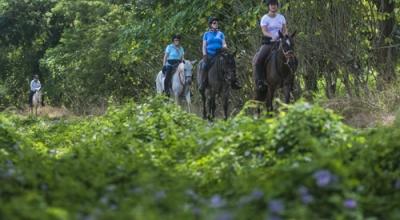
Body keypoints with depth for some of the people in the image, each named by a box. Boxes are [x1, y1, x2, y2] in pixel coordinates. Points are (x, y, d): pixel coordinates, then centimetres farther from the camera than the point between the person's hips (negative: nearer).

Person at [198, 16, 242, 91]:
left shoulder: (220, 34, 16)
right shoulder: (206, 34, 13)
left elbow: (224, 44, 9)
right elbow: (204, 46, 8)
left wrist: (224, 46, -15)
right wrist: (204, 55, -6)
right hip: (210, 54, -1)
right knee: (204, 66, -23)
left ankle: (234, 82, -12)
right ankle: (202, 84, -14)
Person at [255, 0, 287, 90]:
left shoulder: (281, 18, 11)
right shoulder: (265, 18, 0)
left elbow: (284, 31, 10)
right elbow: (264, 32, -12)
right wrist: (272, 36, -32)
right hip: (268, 43, -3)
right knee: (259, 60, -27)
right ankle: (260, 80, -17)